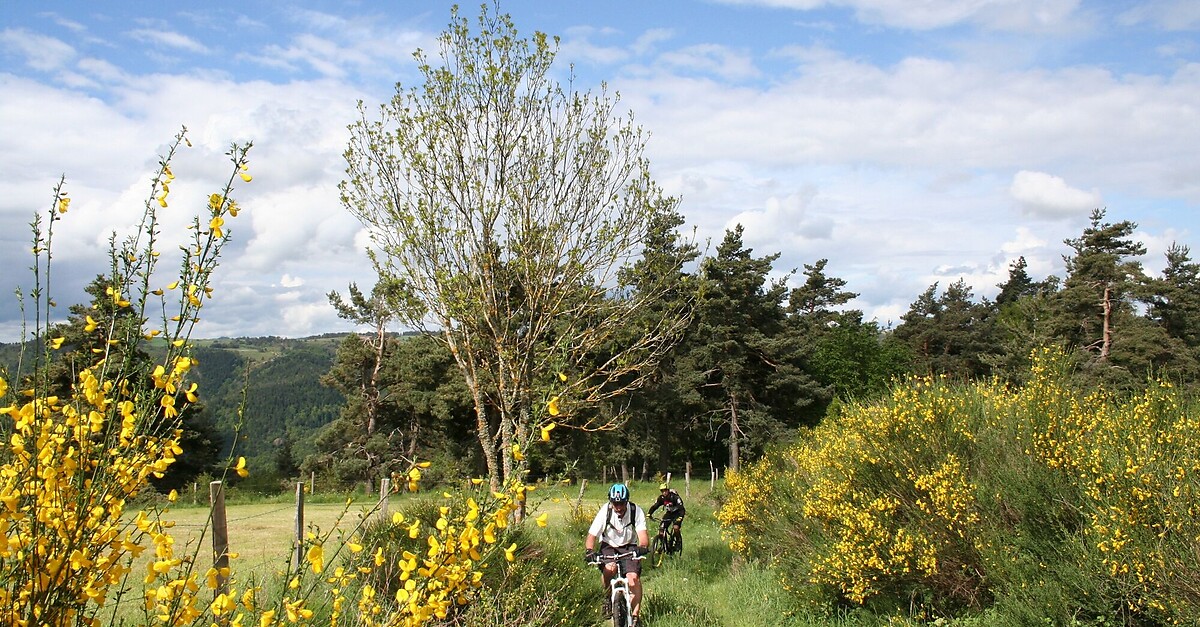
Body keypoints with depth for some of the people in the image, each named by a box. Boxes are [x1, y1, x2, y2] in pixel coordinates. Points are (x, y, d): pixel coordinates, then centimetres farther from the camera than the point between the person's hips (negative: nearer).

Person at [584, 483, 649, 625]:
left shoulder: (636, 511, -21)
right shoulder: (605, 511, -22)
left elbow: (643, 534, -28)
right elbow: (592, 535, -21)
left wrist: (643, 547, -50)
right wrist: (589, 551, -40)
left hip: (629, 547, 0)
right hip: (609, 546, 0)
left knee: (634, 577, -21)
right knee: (609, 568, -32)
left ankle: (635, 617, -8)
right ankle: (607, 597, -4)